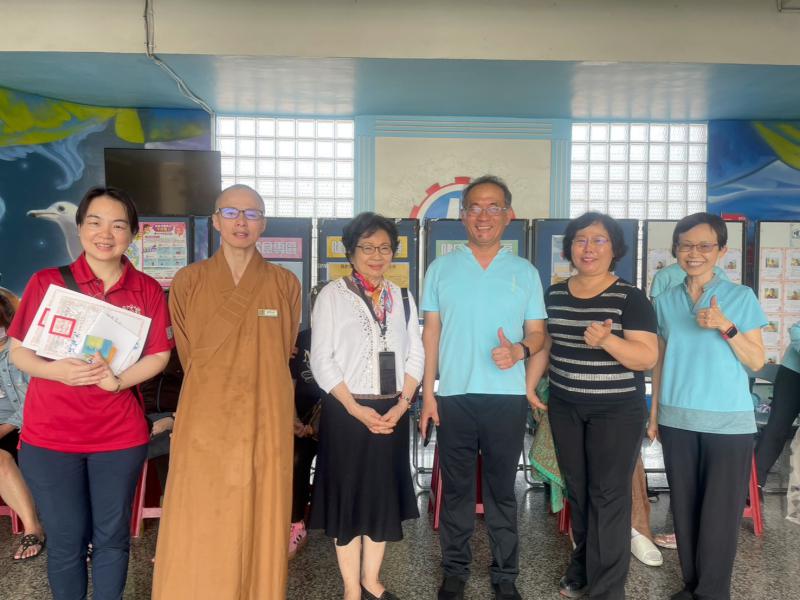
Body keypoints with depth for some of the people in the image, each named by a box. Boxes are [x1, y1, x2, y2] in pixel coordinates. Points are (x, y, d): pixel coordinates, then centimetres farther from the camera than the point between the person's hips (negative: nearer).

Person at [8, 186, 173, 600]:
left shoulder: (147, 290, 0)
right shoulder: (46, 282, -2)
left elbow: (159, 354, -1)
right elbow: (17, 350, -1)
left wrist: (117, 379, -18)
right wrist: (55, 370, -21)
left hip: (120, 437, 1)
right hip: (49, 436, 0)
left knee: (112, 537, 13)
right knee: (65, 541, 12)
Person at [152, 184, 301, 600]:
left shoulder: (285, 284, 2)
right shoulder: (188, 281, 2)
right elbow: (188, 356, 8)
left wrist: (254, 390, 8)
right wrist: (215, 390, 5)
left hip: (264, 422, 1)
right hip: (204, 422, 0)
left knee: (260, 524, 10)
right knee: (198, 529, 6)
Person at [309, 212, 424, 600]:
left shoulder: (402, 298, 10)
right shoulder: (332, 295, -3)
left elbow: (415, 355, 6)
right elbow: (321, 359, -8)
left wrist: (401, 405, -7)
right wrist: (356, 408, -14)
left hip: (392, 413, 4)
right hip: (347, 413, -4)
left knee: (384, 494, 12)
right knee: (348, 495, 4)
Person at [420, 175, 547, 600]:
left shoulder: (525, 272, 5)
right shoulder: (441, 268, 4)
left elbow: (538, 332, 6)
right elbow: (431, 331, 4)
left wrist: (519, 350, -18)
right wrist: (427, 392, -2)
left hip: (507, 397, 0)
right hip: (453, 395, 0)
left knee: (502, 490, 11)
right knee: (456, 488, 11)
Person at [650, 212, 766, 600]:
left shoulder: (741, 297, -2)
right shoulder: (665, 302, 6)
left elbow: (756, 362, -3)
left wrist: (724, 326, -18)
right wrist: (655, 414, 10)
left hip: (729, 422, -2)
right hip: (678, 421, 3)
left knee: (719, 511, 3)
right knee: (684, 507, 9)